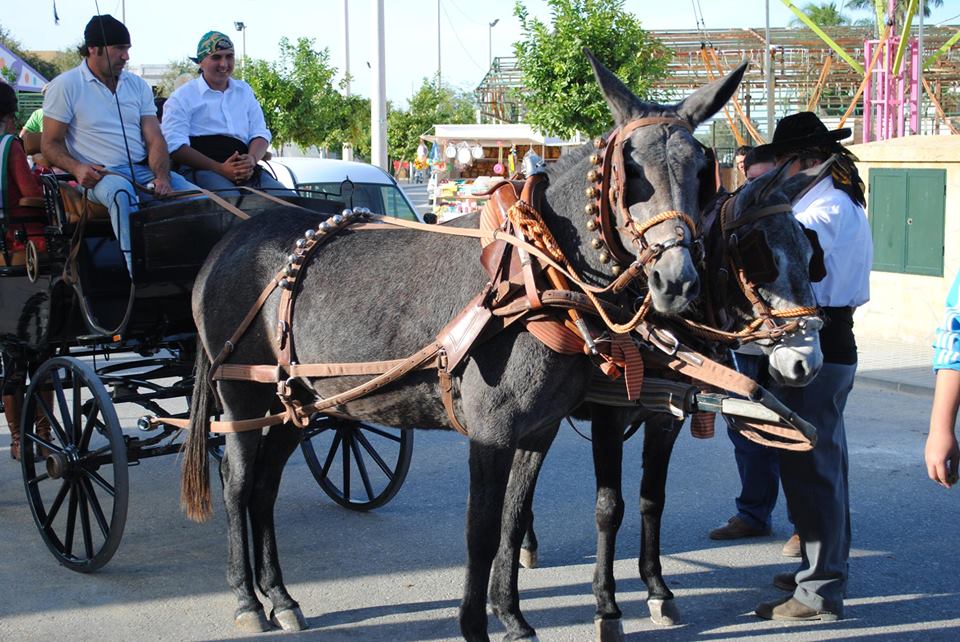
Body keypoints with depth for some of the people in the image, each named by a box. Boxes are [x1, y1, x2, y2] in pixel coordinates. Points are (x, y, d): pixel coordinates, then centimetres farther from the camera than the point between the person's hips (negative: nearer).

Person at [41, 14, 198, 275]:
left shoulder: (137, 85, 15)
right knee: (122, 193, -40)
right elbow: (50, 144, 1)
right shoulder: (65, 86, 3)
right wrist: (77, 168, -20)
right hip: (99, 174, -5)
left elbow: (155, 140, 8)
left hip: (143, 170, 5)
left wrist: (162, 177, -12)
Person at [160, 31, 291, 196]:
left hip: (245, 169, 5)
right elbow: (175, 145, -5)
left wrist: (251, 159, -6)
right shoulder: (182, 97, 7)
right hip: (201, 169, -5)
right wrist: (220, 169, -17)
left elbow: (260, 133, 20)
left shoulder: (244, 91, 24)